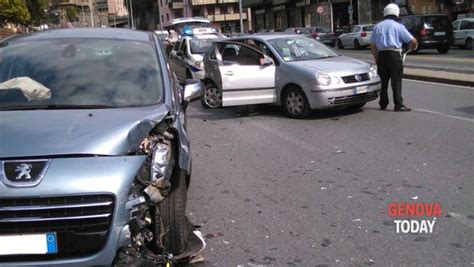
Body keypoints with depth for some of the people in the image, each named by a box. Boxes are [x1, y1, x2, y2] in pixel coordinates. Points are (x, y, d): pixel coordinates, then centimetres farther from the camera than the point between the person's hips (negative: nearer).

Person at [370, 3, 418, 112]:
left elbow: (373, 45, 12)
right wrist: (413, 46, 20)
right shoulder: (398, 26, 0)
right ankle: (398, 105, -7)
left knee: (383, 80, 12)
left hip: (381, 55, 4)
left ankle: (383, 104, 16)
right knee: (396, 80, -4)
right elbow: (413, 41, -2)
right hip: (394, 55, -4)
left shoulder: (377, 26, 13)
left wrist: (376, 59, 17)